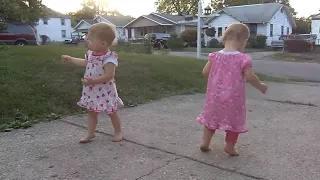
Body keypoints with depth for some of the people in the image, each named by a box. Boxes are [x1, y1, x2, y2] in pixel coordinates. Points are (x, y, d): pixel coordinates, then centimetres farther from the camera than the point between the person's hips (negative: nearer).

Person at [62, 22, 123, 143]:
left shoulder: (108, 58, -25)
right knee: (91, 111, 15)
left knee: (111, 112, 9)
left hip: (105, 91, -8)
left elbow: (109, 76, -31)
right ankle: (90, 134, 29)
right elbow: (85, 63, 23)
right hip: (91, 90, 8)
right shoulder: (91, 53, 2)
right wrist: (71, 59, 27)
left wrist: (92, 81, -35)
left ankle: (118, 132, 28)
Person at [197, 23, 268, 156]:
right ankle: (230, 146, 21)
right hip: (233, 98, -3)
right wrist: (261, 86, 1)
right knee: (234, 120, 16)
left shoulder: (215, 56, -2)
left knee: (212, 117, 20)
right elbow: (250, 77, -16)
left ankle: (205, 143, 25)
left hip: (215, 96, 4)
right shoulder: (243, 59, -14)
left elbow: (205, 72, 1)